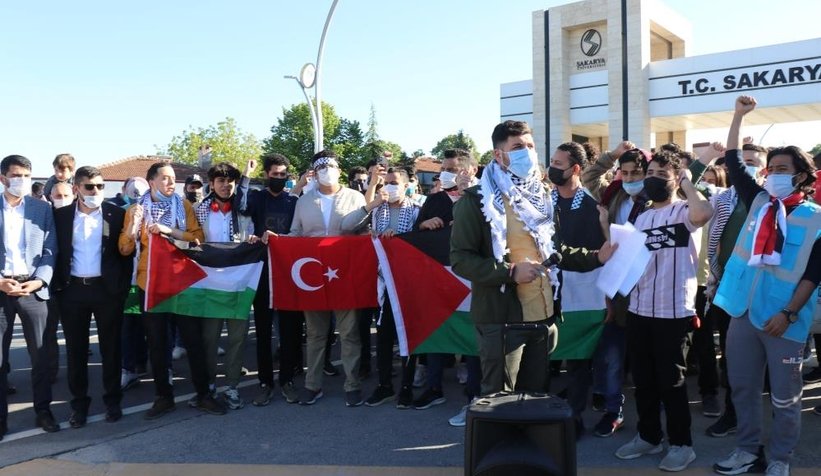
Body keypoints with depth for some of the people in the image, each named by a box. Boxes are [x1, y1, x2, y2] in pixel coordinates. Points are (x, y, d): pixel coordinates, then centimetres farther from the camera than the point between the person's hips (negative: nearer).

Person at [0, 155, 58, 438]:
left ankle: (43, 412, 16)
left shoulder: (42, 209, 7)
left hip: (33, 288, 1)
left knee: (40, 355, 5)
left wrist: (39, 280, -10)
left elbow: (50, 250, 4)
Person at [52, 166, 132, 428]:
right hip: (72, 290, 1)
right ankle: (79, 402, 21)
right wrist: (58, 285, -1)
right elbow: (56, 251, 6)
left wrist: (123, 285, -4)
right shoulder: (61, 215, 2)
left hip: (107, 289, -1)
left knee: (110, 346, 8)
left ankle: (113, 399, 21)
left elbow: (126, 251, 1)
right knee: (76, 349, 9)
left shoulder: (117, 214, -1)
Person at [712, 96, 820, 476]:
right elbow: (732, 161, 9)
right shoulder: (758, 202, 8)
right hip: (744, 311, 4)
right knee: (742, 387, 12)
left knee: (784, 397, 8)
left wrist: (788, 313, -15)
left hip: (784, 319, -4)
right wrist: (739, 115, 5)